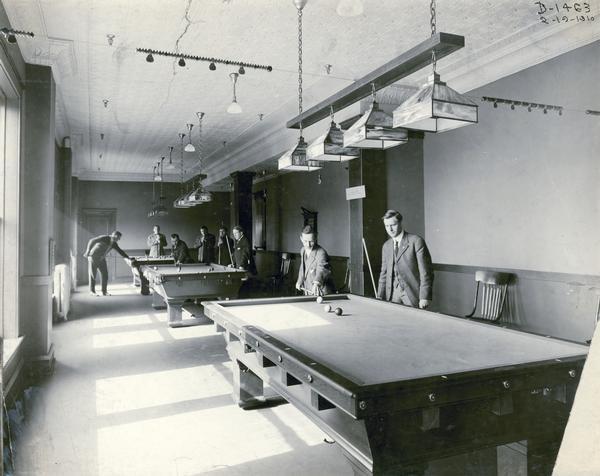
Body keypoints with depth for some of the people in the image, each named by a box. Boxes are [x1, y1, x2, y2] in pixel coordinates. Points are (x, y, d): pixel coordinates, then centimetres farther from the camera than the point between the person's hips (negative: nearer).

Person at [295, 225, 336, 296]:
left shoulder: (321, 253, -22)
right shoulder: (303, 250, 3)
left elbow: (322, 269, -41)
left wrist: (316, 283, -59)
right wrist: (300, 281, 11)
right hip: (308, 291, 7)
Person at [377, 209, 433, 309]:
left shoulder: (416, 241, -7)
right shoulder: (386, 246, 12)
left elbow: (425, 271, -11)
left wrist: (425, 297, -16)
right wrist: (380, 297, 6)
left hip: (412, 294, -5)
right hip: (393, 295, 5)